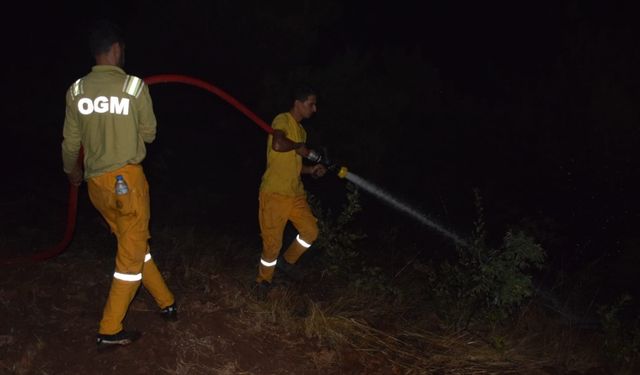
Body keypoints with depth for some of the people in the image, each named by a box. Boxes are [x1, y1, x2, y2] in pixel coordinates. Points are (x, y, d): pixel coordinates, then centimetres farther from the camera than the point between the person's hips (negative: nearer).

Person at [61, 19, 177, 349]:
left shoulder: (76, 90, 2)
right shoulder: (134, 86, -9)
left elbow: (71, 142, 10)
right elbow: (149, 134, 1)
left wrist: (71, 171, 30)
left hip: (96, 182, 5)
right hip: (127, 177, -5)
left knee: (133, 246, 18)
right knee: (132, 253, 6)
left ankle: (166, 303, 30)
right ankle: (109, 330, 9)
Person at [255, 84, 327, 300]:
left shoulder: (301, 130, 17)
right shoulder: (283, 120, -12)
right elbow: (278, 145, -34)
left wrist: (312, 169, 5)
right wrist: (299, 146, -15)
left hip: (295, 193, 8)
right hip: (274, 194, -8)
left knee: (310, 231, 6)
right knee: (272, 242, 0)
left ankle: (287, 261, 30)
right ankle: (263, 281, 22)